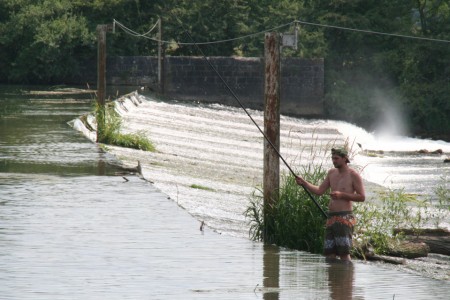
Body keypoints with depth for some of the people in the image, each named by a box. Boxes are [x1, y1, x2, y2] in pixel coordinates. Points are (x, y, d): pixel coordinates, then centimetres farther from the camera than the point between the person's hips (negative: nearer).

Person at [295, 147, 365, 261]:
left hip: (345, 218, -7)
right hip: (331, 218, 7)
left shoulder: (353, 175, -4)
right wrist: (304, 183, 3)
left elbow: (362, 197, -7)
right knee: (329, 253, 3)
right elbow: (319, 191, 16)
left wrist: (341, 195, -14)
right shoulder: (332, 173, 15)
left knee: (344, 253, -13)